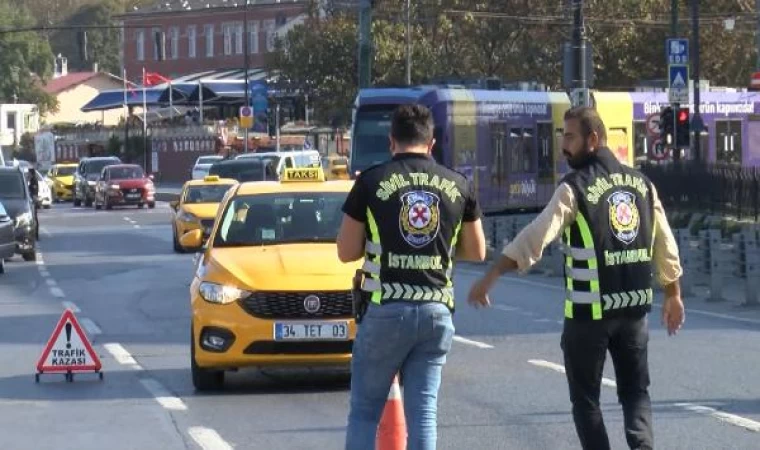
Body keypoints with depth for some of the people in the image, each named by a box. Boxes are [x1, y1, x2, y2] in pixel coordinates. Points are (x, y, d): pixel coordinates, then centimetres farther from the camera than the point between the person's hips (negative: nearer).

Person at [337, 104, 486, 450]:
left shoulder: (372, 181, -4)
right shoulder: (458, 185, 6)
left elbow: (346, 251, 0)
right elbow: (476, 252, 14)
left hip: (385, 309, -3)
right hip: (436, 310, 3)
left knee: (364, 409, 7)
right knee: (423, 410, 6)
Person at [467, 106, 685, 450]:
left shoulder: (576, 188, -10)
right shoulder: (641, 183, 7)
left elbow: (534, 238, -19)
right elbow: (665, 246, 11)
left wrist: (490, 277, -20)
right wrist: (673, 295, 22)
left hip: (589, 312, -5)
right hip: (634, 308, 5)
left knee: (586, 398, 9)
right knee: (636, 391, 14)